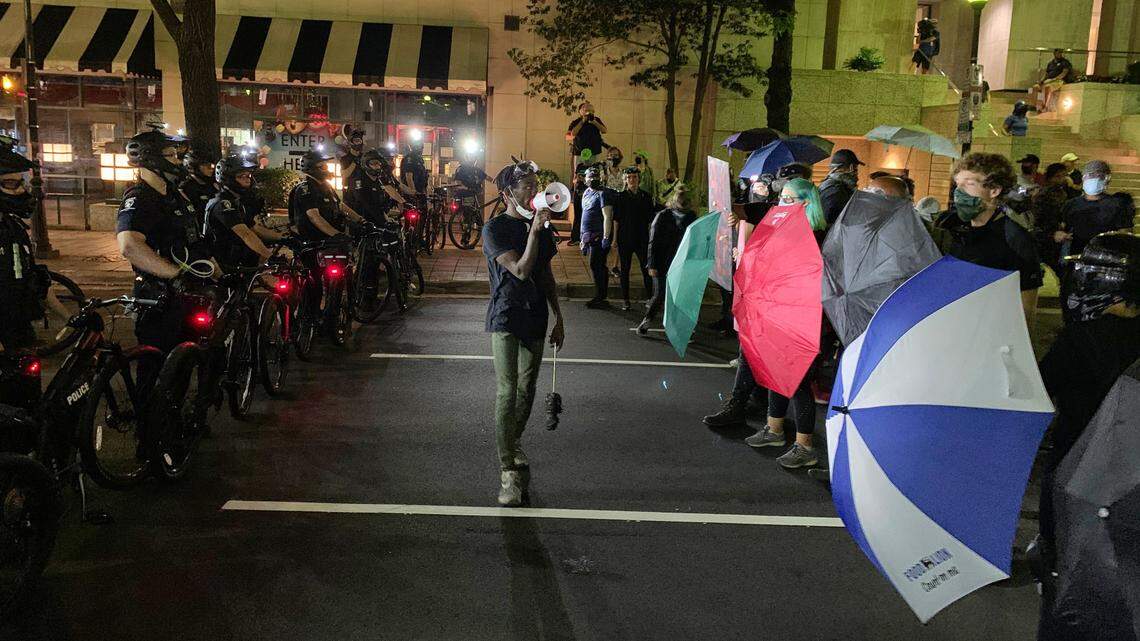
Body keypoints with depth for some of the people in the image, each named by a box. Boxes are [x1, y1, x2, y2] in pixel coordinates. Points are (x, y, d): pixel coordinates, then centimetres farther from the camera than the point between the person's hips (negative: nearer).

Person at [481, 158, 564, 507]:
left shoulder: (540, 225, 9)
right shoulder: (495, 229, -10)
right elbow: (521, 270, -21)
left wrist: (559, 319, 15)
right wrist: (535, 230, -24)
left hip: (535, 319, 6)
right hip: (505, 320, -6)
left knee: (526, 391, 14)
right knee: (507, 393, -10)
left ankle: (513, 443, 37)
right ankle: (508, 471, -7)